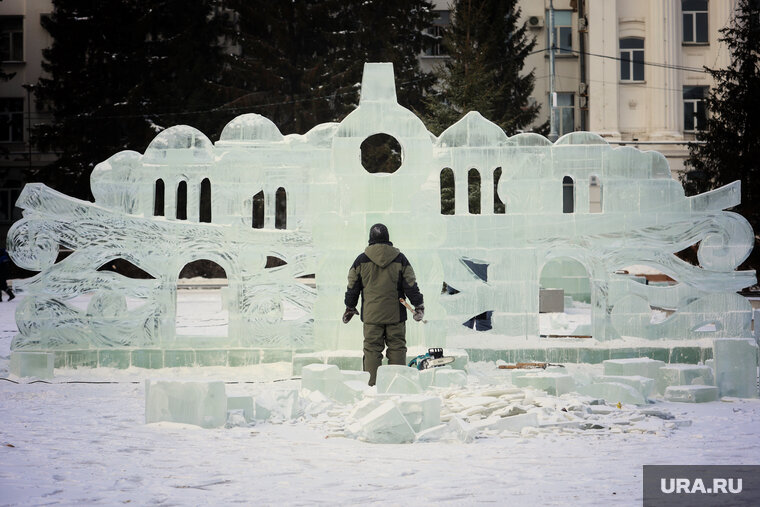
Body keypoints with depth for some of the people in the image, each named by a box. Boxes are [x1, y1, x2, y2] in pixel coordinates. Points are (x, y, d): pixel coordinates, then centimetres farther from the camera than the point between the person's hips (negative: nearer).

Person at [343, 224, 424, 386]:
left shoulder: (361, 260, 0)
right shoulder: (399, 259, 0)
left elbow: (352, 287, 7)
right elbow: (411, 284, 2)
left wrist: (350, 307, 19)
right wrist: (418, 306, 10)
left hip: (371, 314, 0)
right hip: (395, 313, 0)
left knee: (372, 349, 2)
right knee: (397, 348, 5)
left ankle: (372, 385, -2)